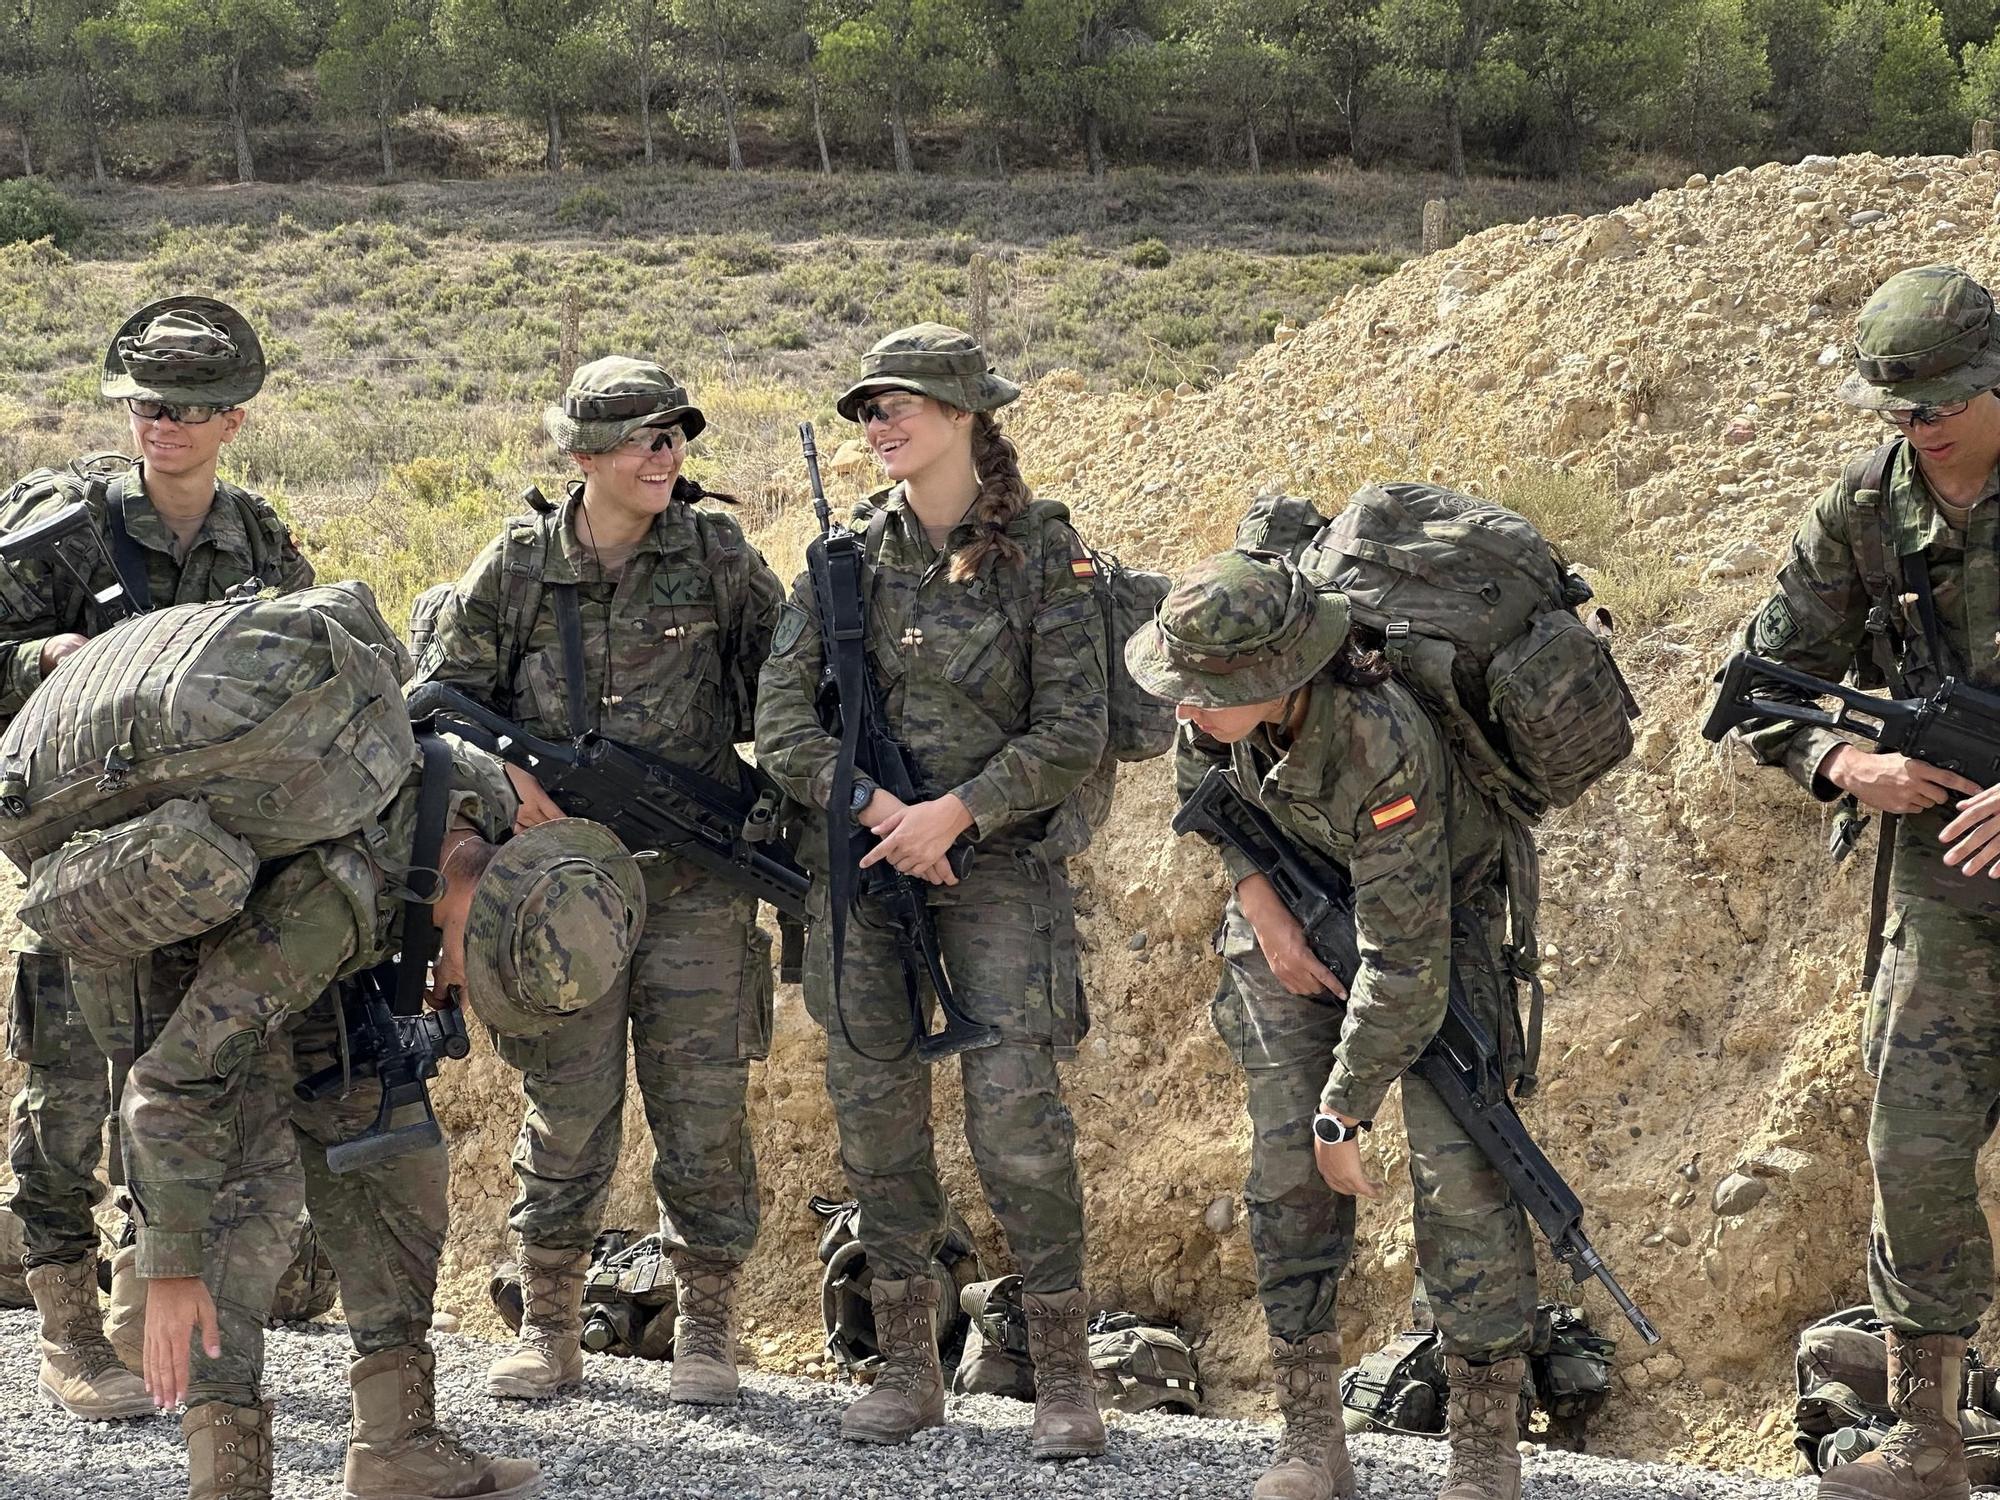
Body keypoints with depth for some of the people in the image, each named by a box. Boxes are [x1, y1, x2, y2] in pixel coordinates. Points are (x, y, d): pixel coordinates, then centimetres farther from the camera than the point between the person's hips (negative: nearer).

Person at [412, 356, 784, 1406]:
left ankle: (706, 1330, 15)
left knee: (702, 1113, 2)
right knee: (566, 1115, 4)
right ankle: (548, 1331, 18)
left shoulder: (715, 552, 1)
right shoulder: (516, 567, 0)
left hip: (694, 884, 0)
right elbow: (440, 700, 7)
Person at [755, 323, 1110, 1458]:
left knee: (1018, 1118, -9)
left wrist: (955, 812, -17)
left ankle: (1065, 1374, 2)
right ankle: (909, 1369, 17)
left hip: (1002, 863, -4)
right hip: (863, 859, 4)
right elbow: (782, 716, 0)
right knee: (877, 1116, 6)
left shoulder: (1042, 548, -4)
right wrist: (875, 809, -14)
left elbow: (1074, 732, -8)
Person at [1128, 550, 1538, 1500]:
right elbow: (1198, 772, 3)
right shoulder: (1229, 688, -23)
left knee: (1457, 1165, -14)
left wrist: (1343, 1112, -26)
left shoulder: (1383, 749, -40)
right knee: (1284, 1166, -2)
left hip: (1433, 912, -5)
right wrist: (1258, 901, -9)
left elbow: (1403, 963, -34)